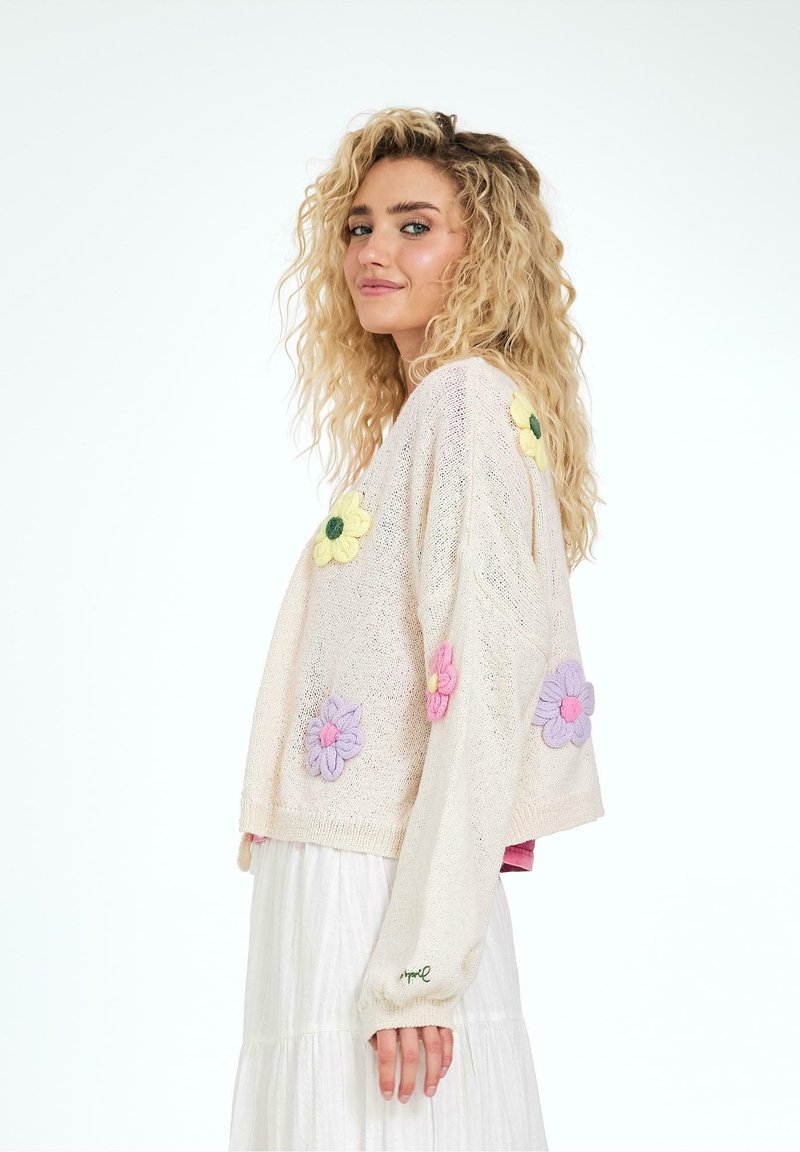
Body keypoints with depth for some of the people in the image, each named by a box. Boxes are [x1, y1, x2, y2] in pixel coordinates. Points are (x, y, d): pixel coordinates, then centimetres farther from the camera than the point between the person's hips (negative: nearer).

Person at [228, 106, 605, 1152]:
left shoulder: (471, 401, -10)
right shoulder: (407, 419, 18)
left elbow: (484, 694, -19)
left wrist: (416, 963, -21)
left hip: (388, 899, -9)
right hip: (329, 894, 9)